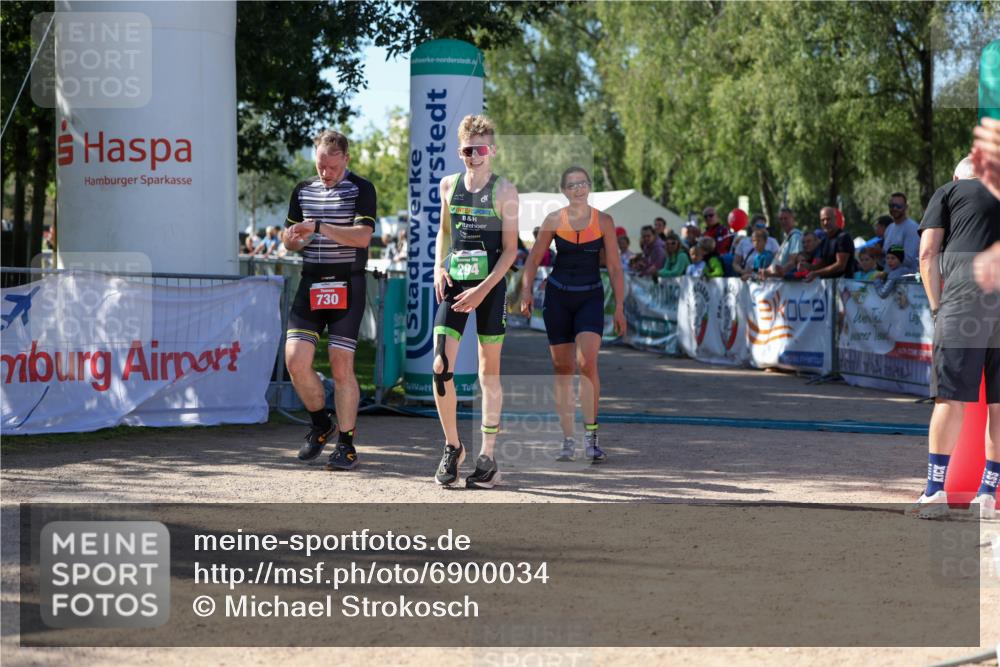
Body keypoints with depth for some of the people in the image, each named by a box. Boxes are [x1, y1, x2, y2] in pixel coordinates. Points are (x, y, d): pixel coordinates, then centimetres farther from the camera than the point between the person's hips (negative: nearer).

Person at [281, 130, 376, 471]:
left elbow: (362, 236, -15)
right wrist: (292, 238, -4)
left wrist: (319, 228, -23)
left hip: (347, 286, -5)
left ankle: (346, 444, 5)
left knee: (341, 365, -6)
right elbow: (292, 238, 21)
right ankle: (321, 424, 18)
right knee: (295, 359, -6)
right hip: (311, 285, 5)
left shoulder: (361, 189, -3)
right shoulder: (303, 190, 14)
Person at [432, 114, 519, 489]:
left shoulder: (504, 191, -4)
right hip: (454, 285, 3)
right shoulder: (449, 185, 8)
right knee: (441, 367, -9)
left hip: (490, 288, -3)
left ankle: (488, 457, 10)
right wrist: (439, 266, 4)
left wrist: (483, 289, -15)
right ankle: (452, 447, 8)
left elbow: (510, 249, -5)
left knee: (489, 372, 4)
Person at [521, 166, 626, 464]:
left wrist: (619, 307, -2)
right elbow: (534, 258, 7)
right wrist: (526, 291, -6)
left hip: (591, 297, -1)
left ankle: (591, 436, -12)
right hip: (557, 296, 1)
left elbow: (614, 267, 1)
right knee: (562, 368, 3)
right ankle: (568, 440, 10)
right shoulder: (553, 220, 0)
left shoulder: (603, 221, -2)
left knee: (587, 362, -20)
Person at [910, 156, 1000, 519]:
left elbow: (927, 252, 7)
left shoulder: (949, 191, 18)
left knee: (951, 396, -3)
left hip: (967, 289, -3)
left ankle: (936, 490, -5)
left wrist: (937, 308, 10)